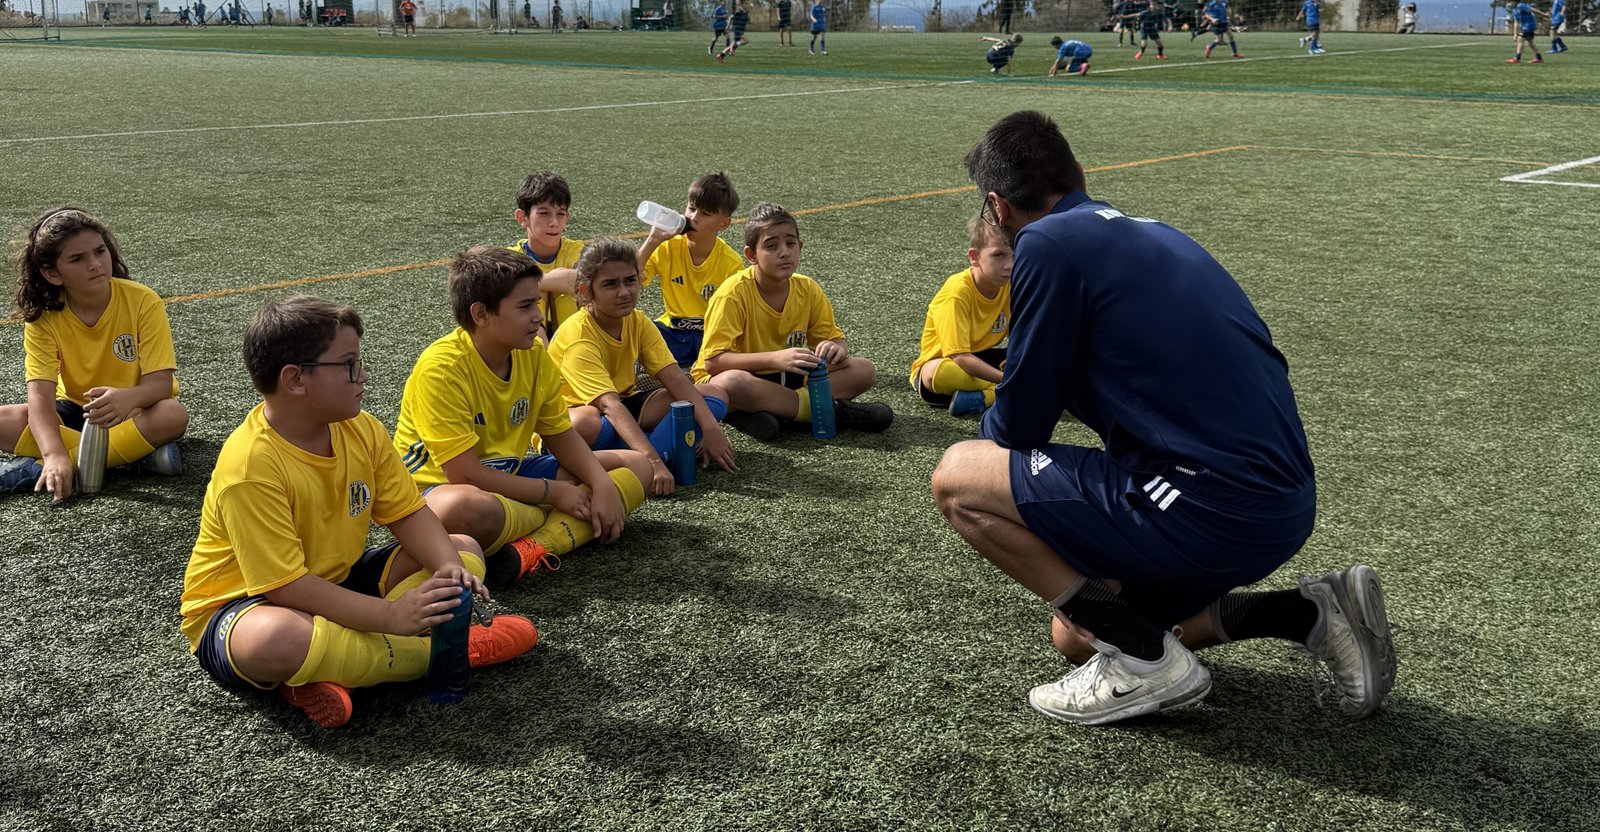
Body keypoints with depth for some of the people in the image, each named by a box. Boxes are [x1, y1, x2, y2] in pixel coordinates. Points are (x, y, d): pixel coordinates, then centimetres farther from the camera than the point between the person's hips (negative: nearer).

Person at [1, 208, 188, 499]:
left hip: (135, 409, -2)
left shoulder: (143, 301, -19)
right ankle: (138, 452, -29)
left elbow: (161, 382, -23)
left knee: (174, 415, -36)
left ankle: (35, 469, -29)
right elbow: (40, 394, -23)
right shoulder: (43, 316, -14)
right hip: (76, 410, 2)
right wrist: (55, 455, -42)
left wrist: (128, 398, -48)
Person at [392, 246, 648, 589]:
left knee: (635, 465, 0)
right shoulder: (441, 368, -23)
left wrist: (602, 485, -12)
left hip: (508, 477, 8)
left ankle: (536, 547, -25)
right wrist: (553, 493, -19)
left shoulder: (534, 353, -2)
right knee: (463, 509, -45)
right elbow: (463, 473, -25)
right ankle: (563, 525, -10)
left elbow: (560, 435, 7)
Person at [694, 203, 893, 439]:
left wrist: (836, 349, -22)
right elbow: (713, 361, -25)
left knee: (865, 370, -10)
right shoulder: (734, 293, -19)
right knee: (731, 383, -42)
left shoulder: (808, 290, -3)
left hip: (784, 379, 5)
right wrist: (775, 358, -37)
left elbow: (835, 339, 5)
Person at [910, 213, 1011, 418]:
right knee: (939, 374, -42)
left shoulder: (1011, 285, -6)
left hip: (980, 359, 6)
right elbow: (959, 357, -31)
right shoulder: (958, 291, -25)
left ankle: (981, 397, -26)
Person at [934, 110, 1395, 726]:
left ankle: (1143, 660, -1)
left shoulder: (1048, 244, -9)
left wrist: (992, 424, 19)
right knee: (1078, 634, 25)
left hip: (1214, 512, -9)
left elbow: (1019, 426, -4)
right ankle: (1312, 613, 17)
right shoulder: (1151, 233, 17)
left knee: (958, 477, 0)